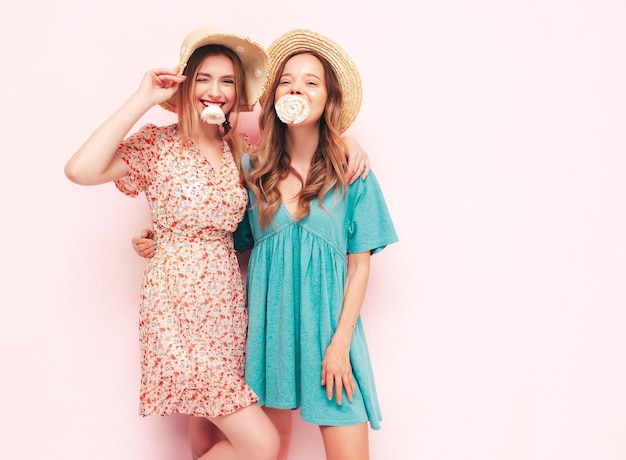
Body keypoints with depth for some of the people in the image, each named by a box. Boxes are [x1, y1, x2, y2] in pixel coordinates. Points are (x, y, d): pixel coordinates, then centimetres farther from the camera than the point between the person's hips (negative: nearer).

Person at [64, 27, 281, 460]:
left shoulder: (239, 148, 7)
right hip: (178, 311, -5)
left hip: (227, 306, 6)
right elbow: (81, 170, -24)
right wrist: (143, 99, -18)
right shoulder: (159, 144, -7)